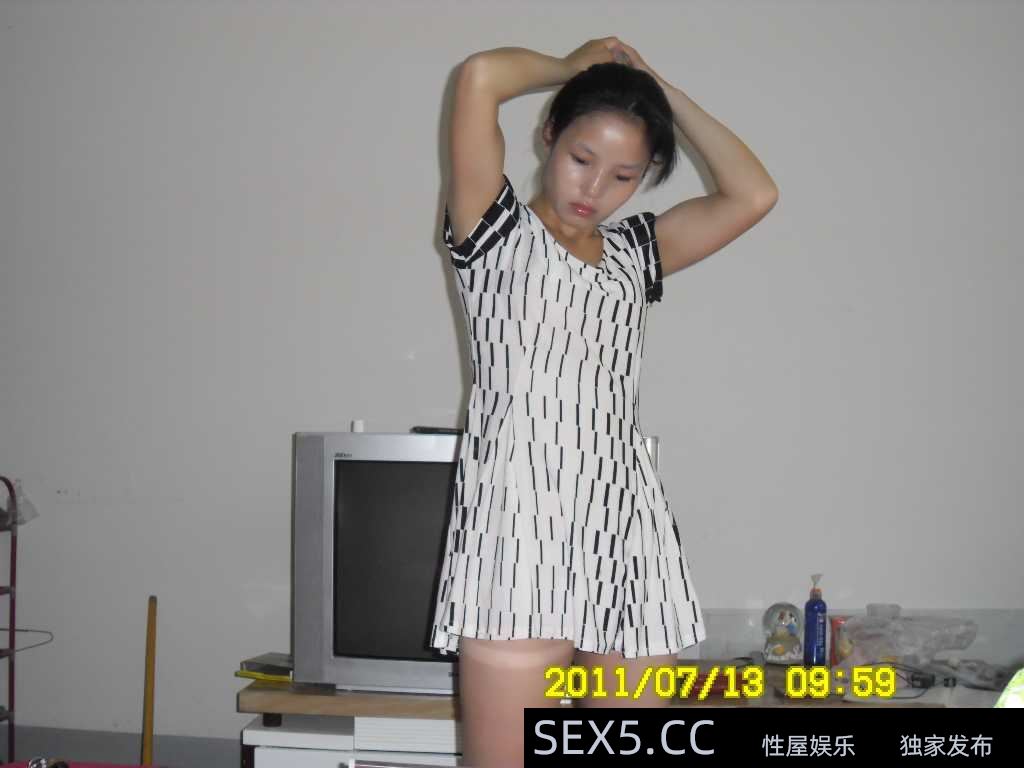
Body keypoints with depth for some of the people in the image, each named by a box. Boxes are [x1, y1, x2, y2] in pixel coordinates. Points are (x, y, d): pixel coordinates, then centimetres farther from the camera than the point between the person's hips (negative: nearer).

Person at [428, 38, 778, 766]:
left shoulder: (634, 250, 21)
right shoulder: (495, 230, 7)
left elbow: (753, 195, 10)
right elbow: (479, 78, -6)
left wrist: (664, 91, 16)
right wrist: (575, 67, 13)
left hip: (626, 523, 5)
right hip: (521, 526, -5)